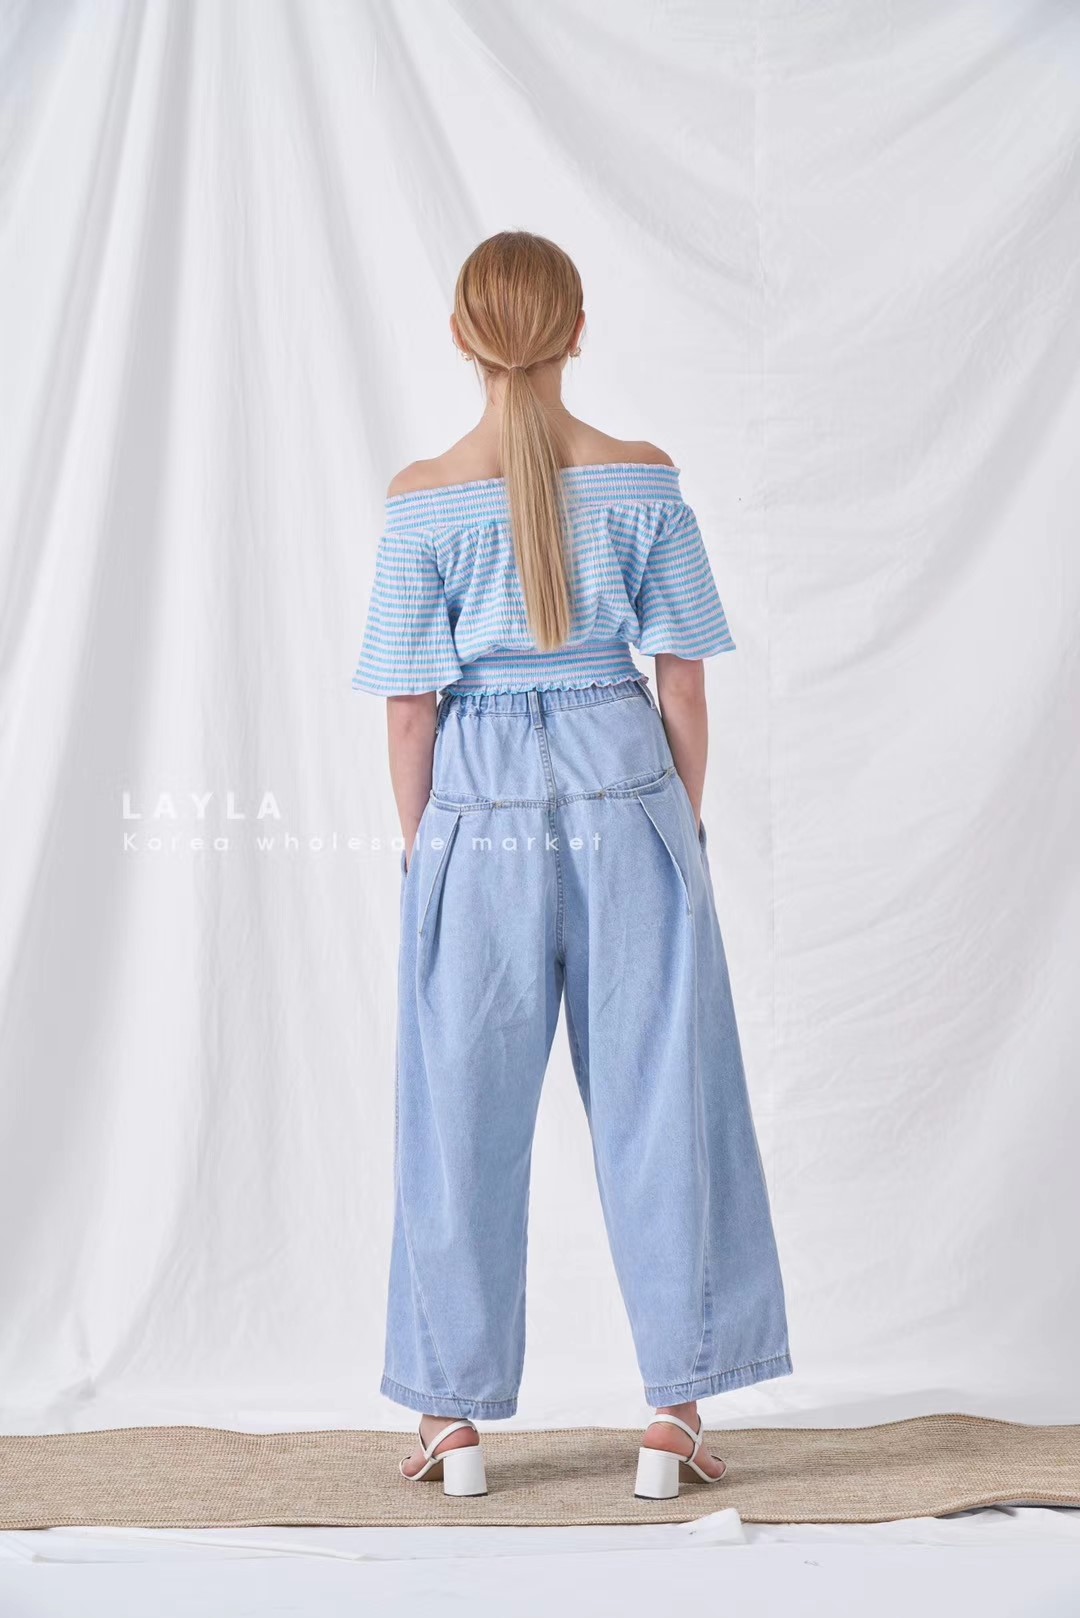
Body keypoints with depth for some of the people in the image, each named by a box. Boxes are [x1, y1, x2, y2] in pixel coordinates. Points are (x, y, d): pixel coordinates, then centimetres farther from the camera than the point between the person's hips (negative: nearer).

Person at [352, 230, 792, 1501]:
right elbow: (684, 684, 0)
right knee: (658, 1100, 8)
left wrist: (420, 844, 8)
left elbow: (410, 704, -3)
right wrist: (683, 822, 12)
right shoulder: (643, 483, -3)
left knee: (467, 1112, 9)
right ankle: (674, 1417, 14)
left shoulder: (424, 500, -6)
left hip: (480, 817, 0)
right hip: (626, 790, 1)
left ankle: (457, 1420, 18)